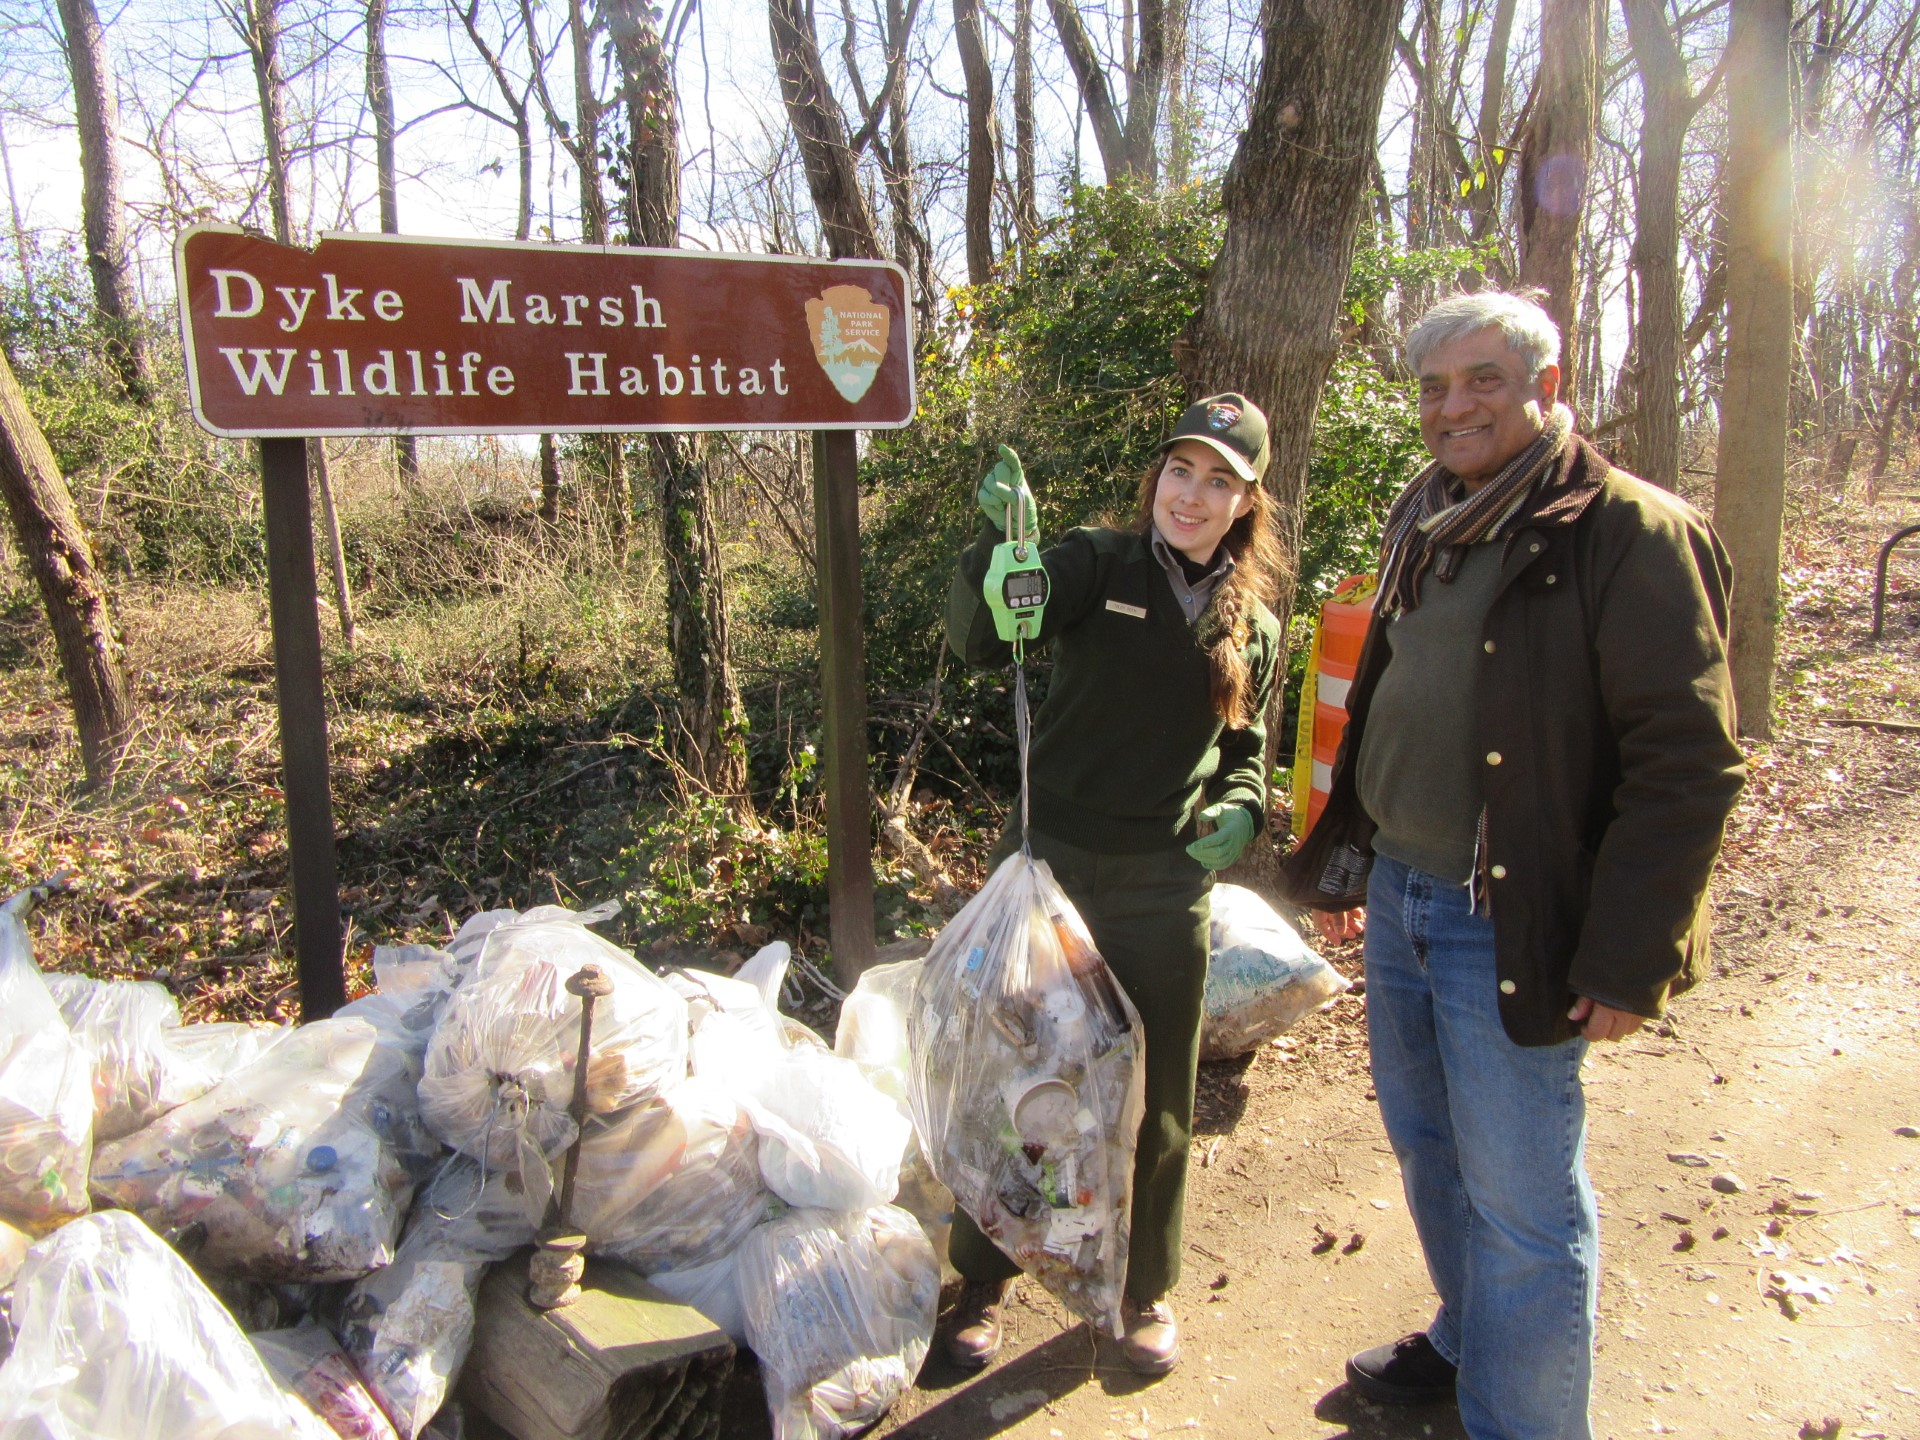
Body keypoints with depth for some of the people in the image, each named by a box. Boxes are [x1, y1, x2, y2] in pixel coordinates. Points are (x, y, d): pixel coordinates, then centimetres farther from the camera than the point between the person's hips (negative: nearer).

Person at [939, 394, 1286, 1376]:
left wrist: (1241, 808, -5)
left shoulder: (1256, 629, 7)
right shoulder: (1097, 566, -5)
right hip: (1047, 863, -2)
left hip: (1163, 889, 3)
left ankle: (1146, 1287, 40)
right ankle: (984, 1277, 34)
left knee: (1156, 1107, 15)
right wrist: (1002, 541, -40)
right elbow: (980, 638, -21)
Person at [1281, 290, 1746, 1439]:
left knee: (1521, 1203, 5)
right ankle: (1465, 1344, 46)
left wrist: (1628, 959, -19)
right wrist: (1348, 859, 16)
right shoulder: (1423, 522, 10)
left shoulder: (1629, 533, -14)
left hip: (1512, 925, -8)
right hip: (1400, 898, 8)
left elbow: (1688, 762, -17)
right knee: (1428, 1148, 23)